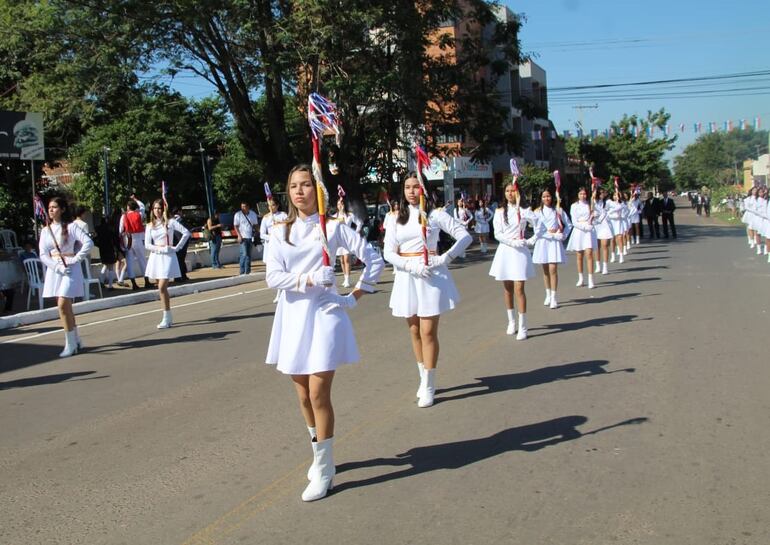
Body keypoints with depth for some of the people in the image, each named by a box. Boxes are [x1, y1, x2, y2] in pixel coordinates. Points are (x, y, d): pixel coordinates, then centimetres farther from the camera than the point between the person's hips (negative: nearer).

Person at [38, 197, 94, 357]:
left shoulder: (71, 227, -5)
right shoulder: (45, 231, 9)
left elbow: (88, 243, -14)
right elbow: (43, 255, 2)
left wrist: (76, 259, -14)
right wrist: (58, 267, -12)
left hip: (70, 269, -5)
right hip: (54, 270, 5)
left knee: (63, 305, -13)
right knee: (66, 307, 9)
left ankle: (70, 344, -5)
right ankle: (76, 341, 21)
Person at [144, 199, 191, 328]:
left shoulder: (170, 222, 0)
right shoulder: (149, 226, 9)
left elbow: (186, 233, -4)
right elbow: (147, 244, 3)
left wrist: (177, 247, -7)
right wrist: (160, 248, -11)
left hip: (168, 257, -4)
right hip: (155, 257, 4)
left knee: (162, 288, -15)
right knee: (162, 289, 8)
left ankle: (166, 319, -9)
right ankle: (169, 318, 17)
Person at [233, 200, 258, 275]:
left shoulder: (253, 214, 6)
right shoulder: (238, 214, -2)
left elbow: (255, 224, 11)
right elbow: (236, 226, 0)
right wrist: (239, 235, -11)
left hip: (251, 237, 4)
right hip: (243, 237, -3)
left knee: (249, 254, 7)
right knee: (244, 254, -11)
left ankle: (247, 271, 14)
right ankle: (242, 271, -5)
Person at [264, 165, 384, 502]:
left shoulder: (332, 228, -2)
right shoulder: (279, 232, 6)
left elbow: (373, 259, 0)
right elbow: (273, 277, -5)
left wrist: (355, 296, -3)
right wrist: (309, 280, -18)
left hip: (323, 313, -4)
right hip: (292, 315, 4)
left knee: (319, 394, -8)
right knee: (303, 395, 12)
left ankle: (324, 470, 4)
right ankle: (320, 454, 33)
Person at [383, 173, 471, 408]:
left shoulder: (435, 215, 0)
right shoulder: (397, 219, 8)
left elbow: (465, 236, 0)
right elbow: (388, 252, 0)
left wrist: (446, 258, -11)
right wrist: (412, 266, -15)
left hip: (431, 274, -4)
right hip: (407, 276, 4)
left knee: (428, 332, -6)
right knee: (414, 331, 10)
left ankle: (428, 388, 1)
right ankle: (424, 379, 24)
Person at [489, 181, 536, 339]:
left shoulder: (524, 210, 0)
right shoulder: (500, 211, 5)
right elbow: (498, 234, -2)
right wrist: (513, 242, -14)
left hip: (520, 251, -3)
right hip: (505, 250, 3)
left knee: (519, 289, -9)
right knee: (507, 289, 10)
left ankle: (522, 327, -6)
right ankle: (511, 321, 26)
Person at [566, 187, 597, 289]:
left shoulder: (590, 205, 8)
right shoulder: (574, 206, 5)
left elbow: (593, 217, 10)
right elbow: (574, 222, -2)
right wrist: (584, 226, -11)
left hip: (589, 231, -1)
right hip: (578, 231, 1)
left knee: (589, 254, -11)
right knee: (579, 256, 4)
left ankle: (590, 280, -14)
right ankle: (580, 279, 16)